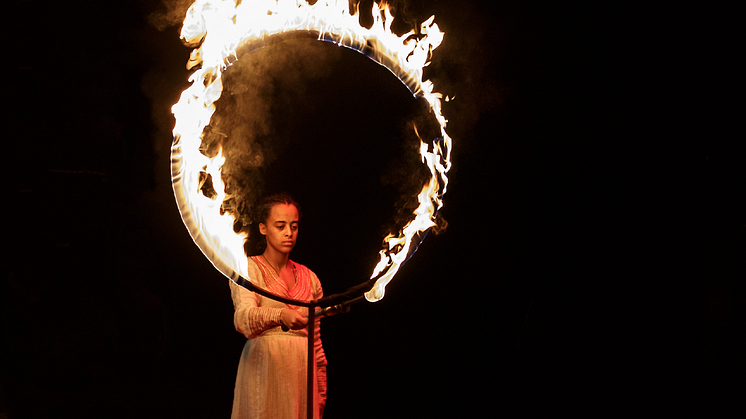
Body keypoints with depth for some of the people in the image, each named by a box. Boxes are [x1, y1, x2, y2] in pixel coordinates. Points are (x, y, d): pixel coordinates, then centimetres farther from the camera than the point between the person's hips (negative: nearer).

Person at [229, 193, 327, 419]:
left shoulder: (309, 278, 14)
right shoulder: (248, 269, 0)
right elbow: (243, 317, -20)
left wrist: (321, 389, 9)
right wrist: (280, 316, -39)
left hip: (303, 373, 4)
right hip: (265, 370, -4)